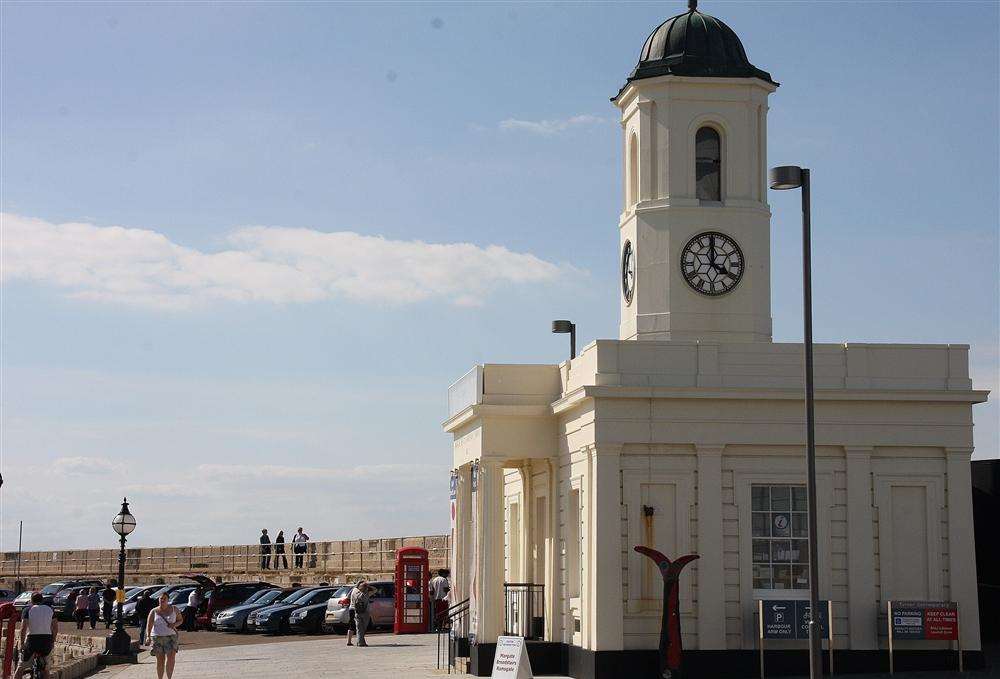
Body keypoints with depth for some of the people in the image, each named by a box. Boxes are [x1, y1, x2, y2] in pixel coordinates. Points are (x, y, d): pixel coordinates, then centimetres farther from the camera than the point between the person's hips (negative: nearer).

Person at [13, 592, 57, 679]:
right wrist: (53, 641, 18)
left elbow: (23, 628, -9)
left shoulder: (28, 610, 1)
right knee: (45, 668, 20)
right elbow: (55, 627, 10)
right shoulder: (50, 609, 12)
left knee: (21, 667, 7)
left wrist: (22, 643, -3)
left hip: (33, 639, -3)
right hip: (47, 640, 3)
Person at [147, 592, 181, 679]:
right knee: (160, 661, 1)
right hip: (157, 637, 0)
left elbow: (180, 620, 16)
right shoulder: (154, 612, 3)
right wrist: (148, 637, -16)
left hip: (170, 637, 0)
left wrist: (174, 624, -7)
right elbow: (149, 625, -1)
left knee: (171, 658, -14)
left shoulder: (174, 609, 7)